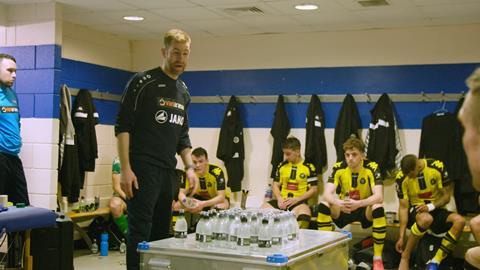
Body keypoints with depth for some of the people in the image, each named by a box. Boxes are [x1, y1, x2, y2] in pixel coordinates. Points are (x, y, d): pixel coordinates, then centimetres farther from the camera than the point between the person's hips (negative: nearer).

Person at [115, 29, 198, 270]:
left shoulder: (184, 92, 16)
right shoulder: (143, 82, -6)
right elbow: (123, 127, -10)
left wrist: (189, 167, 8)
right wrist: (125, 169, -17)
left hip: (168, 171, 7)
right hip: (142, 169, -7)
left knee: (161, 232, 10)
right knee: (140, 232, -8)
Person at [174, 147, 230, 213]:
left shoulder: (217, 172, -31)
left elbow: (221, 196, -33)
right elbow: (181, 193, -18)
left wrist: (203, 204, -51)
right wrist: (187, 203, -44)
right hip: (199, 197, 3)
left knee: (219, 207, -38)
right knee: (176, 206, -19)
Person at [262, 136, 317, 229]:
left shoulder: (309, 167, 2)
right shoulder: (282, 166, 15)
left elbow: (313, 190, 1)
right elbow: (275, 185, 18)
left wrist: (297, 199, -12)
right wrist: (279, 198, -4)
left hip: (299, 202, -4)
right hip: (282, 201, 4)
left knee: (304, 209, -39)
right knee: (264, 207, -23)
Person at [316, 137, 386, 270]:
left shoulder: (372, 168, -18)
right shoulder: (338, 168, -12)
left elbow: (379, 197, -29)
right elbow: (327, 194, -22)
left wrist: (358, 204, -48)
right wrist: (338, 202, -46)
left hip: (365, 210, -2)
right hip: (344, 210, 2)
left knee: (379, 209, -36)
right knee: (323, 206, -26)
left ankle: (378, 258, -21)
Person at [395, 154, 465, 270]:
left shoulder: (437, 167, -14)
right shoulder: (401, 178, -13)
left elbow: (446, 196, -5)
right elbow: (403, 207, -11)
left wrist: (431, 206, -24)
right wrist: (401, 237, -16)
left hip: (436, 209, 2)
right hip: (415, 210, -2)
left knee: (459, 221, -29)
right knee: (426, 218, -39)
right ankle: (405, 257, -21)